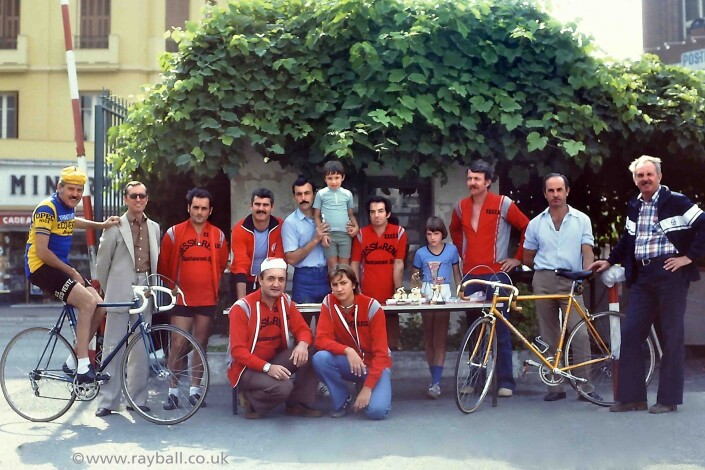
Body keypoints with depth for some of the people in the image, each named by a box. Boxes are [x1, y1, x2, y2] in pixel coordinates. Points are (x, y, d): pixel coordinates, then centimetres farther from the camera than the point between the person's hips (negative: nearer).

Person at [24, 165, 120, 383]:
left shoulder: (68, 208, 10)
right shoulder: (47, 209, -17)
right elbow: (41, 251, -22)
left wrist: (102, 225, 29)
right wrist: (72, 272, -14)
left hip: (60, 267, 9)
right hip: (41, 267, -9)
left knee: (100, 307, -1)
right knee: (88, 301, -25)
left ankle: (73, 362, 11)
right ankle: (83, 368, -22)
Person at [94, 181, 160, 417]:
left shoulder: (154, 228, 14)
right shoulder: (115, 227, 0)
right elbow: (102, 262, 5)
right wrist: (106, 291, 9)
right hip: (120, 294, -4)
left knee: (141, 349, 7)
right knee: (114, 348, -2)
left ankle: (138, 398, 15)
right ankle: (107, 401, 4)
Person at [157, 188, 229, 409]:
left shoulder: (218, 235, 4)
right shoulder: (174, 233, -2)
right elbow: (164, 266, 5)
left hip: (208, 299, 2)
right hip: (182, 298, -2)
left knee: (201, 344, 8)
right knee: (178, 344, -4)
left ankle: (195, 389, 18)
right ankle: (173, 391, 5)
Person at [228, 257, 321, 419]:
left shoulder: (286, 302, -2)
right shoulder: (242, 307, -19)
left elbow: (303, 329, -1)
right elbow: (238, 351, -20)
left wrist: (302, 344, -27)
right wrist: (267, 367, -32)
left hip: (275, 360, 6)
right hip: (246, 368, -6)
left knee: (311, 349, -17)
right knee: (283, 386, -33)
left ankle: (298, 404, -4)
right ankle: (255, 402, 0)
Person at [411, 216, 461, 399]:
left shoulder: (451, 250, 4)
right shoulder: (421, 253, 5)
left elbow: (456, 272, 10)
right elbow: (414, 275, 9)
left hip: (444, 294, -2)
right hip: (426, 294, 2)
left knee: (440, 339, -6)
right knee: (429, 339, 7)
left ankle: (436, 382, -9)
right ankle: (435, 378, 18)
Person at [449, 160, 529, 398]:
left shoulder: (503, 204, -4)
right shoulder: (461, 207, 10)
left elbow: (528, 228, 1)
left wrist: (518, 257, 1)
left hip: (496, 274, -4)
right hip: (470, 275, 5)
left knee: (500, 330, -3)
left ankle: (506, 382, 3)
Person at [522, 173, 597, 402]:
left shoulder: (582, 219, 8)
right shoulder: (536, 223, 12)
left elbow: (587, 253, 1)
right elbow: (528, 258, 17)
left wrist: (585, 273, -16)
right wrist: (548, 266, 7)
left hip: (571, 281, -2)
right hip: (543, 281, 2)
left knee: (579, 334, -12)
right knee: (550, 336, 4)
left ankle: (585, 385, -6)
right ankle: (555, 386, 9)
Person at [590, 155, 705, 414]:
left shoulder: (676, 201, -5)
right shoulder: (633, 207, 14)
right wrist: (609, 261, 23)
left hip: (670, 274, -6)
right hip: (642, 276, 6)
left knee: (671, 336, 0)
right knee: (630, 334, 3)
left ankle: (668, 398, 7)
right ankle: (631, 396, 10)